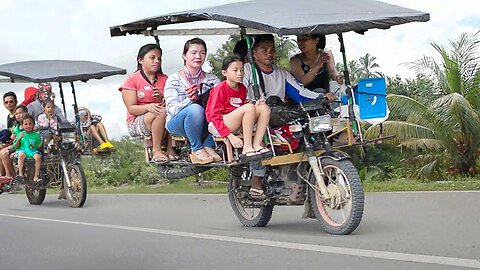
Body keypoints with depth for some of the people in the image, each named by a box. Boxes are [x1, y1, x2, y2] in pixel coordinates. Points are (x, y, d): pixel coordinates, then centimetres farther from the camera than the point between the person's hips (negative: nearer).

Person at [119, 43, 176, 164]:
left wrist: (162, 99, -17)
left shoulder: (164, 79, 14)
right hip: (136, 123, -4)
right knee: (162, 112, -33)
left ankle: (170, 148, -20)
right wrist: (148, 107, -29)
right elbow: (131, 108, -9)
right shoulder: (132, 80, -1)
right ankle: (156, 151, -26)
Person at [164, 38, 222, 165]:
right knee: (195, 109, -35)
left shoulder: (212, 80, 7)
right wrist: (189, 100, -32)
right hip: (176, 124, -3)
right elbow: (172, 109, -13)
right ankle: (196, 150, -19)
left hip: (202, 126, 4)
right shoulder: (174, 80, -4)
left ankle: (208, 146, -14)